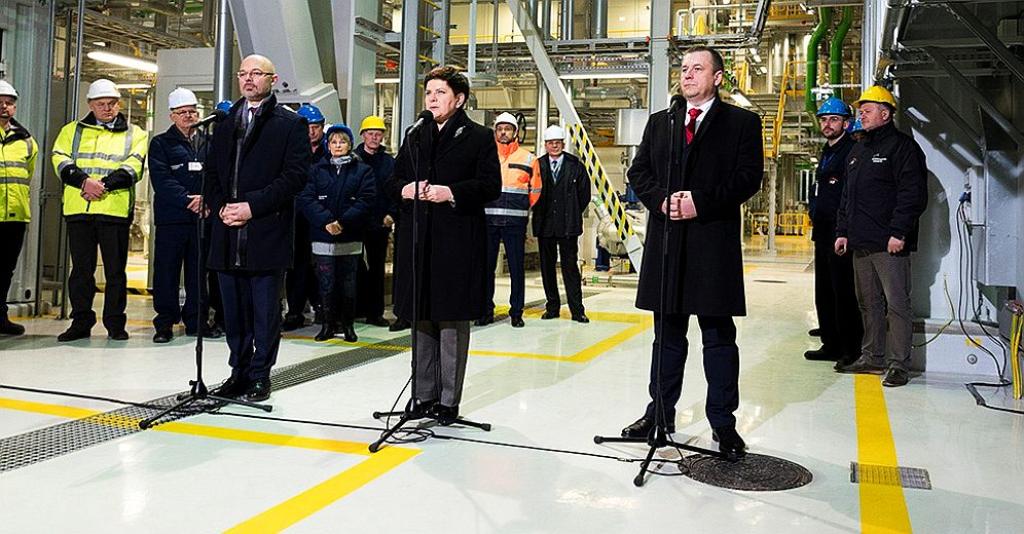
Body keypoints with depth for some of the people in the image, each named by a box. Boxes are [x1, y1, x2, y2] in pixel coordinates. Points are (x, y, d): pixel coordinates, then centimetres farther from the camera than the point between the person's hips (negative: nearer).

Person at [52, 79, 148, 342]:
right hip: (78, 210, 2)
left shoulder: (135, 134, 12)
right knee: (81, 268, 7)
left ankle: (115, 323, 10)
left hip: (115, 209, -2)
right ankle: (81, 322, 15)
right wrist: (84, 181, -16)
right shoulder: (72, 131, 17)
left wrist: (104, 184, -17)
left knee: (115, 269, 1)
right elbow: (61, 161, 2)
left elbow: (133, 167, -3)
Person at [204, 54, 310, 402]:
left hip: (267, 231, -5)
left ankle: (260, 376, 9)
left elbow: (296, 175, -9)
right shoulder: (225, 125, 20)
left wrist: (252, 206, -14)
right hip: (228, 234, 6)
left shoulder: (291, 124, 1)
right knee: (234, 310, 11)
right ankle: (239, 371, 21)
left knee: (265, 311, 0)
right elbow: (211, 173, 18)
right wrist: (220, 207, -1)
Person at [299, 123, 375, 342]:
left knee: (348, 283, 4)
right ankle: (327, 324, 13)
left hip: (350, 238, -1)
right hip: (322, 237, 1)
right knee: (326, 283, 2)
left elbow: (366, 200, -4)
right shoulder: (317, 170, 9)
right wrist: (326, 220, -16)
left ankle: (348, 324, 15)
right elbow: (306, 198, -1)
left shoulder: (362, 171, 6)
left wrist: (343, 221, -15)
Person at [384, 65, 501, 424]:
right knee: (421, 320, 10)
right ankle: (424, 394, 20)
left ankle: (448, 400, 9)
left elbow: (491, 185, -7)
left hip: (457, 241, -5)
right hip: (417, 241, 5)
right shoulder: (415, 138, 19)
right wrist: (404, 189, -4)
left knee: (453, 321, 0)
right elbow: (393, 181, 19)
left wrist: (451, 193, -17)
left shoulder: (478, 137, 2)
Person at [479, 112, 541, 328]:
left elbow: (535, 190, 14)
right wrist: (491, 205, 12)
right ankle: (486, 311, 11)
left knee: (517, 267, 1)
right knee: (486, 265, 3)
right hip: (487, 219, 1)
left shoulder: (528, 158, 5)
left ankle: (517, 312, 10)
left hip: (515, 221, -1)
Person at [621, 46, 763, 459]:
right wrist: (661, 199, -9)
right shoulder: (659, 122, 15)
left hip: (714, 242, -4)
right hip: (666, 240, 4)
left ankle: (723, 422, 12)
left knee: (719, 336, 2)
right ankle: (660, 413, 24)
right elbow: (638, 172, 10)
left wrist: (701, 202, -16)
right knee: (667, 333, 13)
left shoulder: (742, 122, 3)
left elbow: (749, 178, -6)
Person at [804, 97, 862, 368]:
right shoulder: (826, 153, 20)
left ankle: (851, 350, 0)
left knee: (844, 293, -7)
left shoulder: (852, 150, -10)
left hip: (841, 233, -10)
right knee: (824, 292, 14)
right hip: (823, 233, 10)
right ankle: (831, 344, 22)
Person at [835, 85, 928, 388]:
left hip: (890, 244, -8)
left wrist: (898, 232, -19)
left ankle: (898, 364, 0)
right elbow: (847, 196, 24)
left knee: (896, 304, -5)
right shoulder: (858, 151, 21)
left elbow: (914, 193, -13)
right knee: (868, 303, 13)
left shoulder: (902, 146, -4)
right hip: (860, 243, 8)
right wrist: (843, 232, 16)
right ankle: (872, 357, 22)